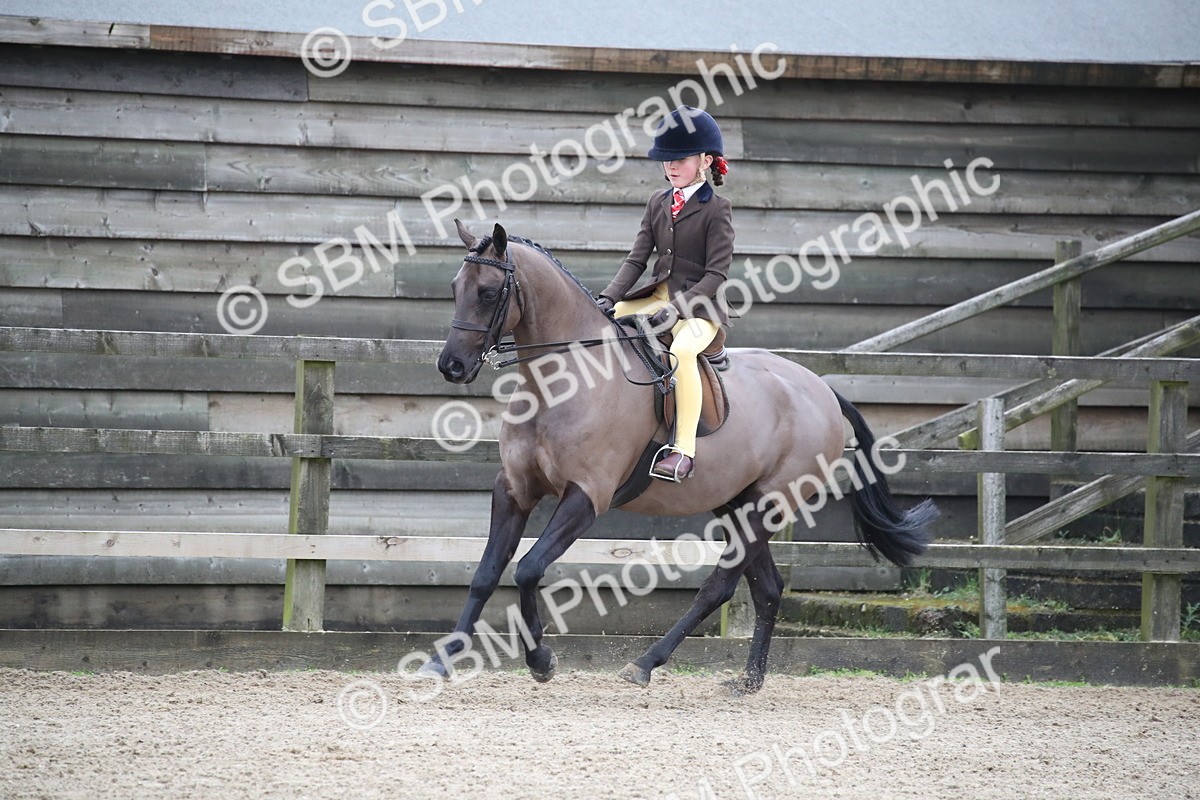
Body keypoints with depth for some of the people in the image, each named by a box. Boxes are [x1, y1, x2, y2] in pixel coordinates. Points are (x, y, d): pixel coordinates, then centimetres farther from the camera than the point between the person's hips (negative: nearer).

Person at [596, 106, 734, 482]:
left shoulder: (716, 209, -6)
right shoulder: (658, 203, 13)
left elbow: (716, 274, -13)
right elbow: (637, 258, 9)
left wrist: (677, 307, -24)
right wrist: (609, 297, -8)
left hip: (699, 304, -8)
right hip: (658, 293, 8)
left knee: (681, 350, -37)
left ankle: (684, 450, -37)